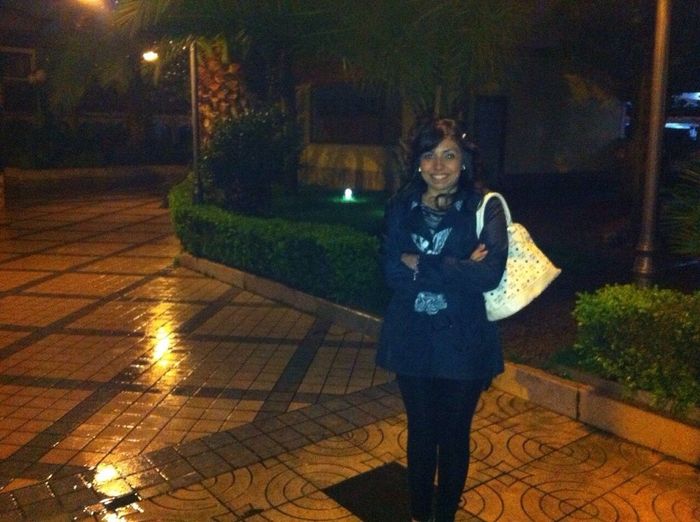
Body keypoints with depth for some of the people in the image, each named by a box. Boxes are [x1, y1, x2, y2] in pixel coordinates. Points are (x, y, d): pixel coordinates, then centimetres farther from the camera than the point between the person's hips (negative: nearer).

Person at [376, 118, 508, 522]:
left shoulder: (485, 209, -8)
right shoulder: (401, 208, -1)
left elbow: (490, 273, -22)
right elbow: (393, 272, -12)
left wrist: (421, 265, -20)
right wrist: (457, 269, -20)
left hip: (463, 342, -2)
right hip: (413, 339, 2)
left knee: (454, 436, 16)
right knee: (421, 432, 19)